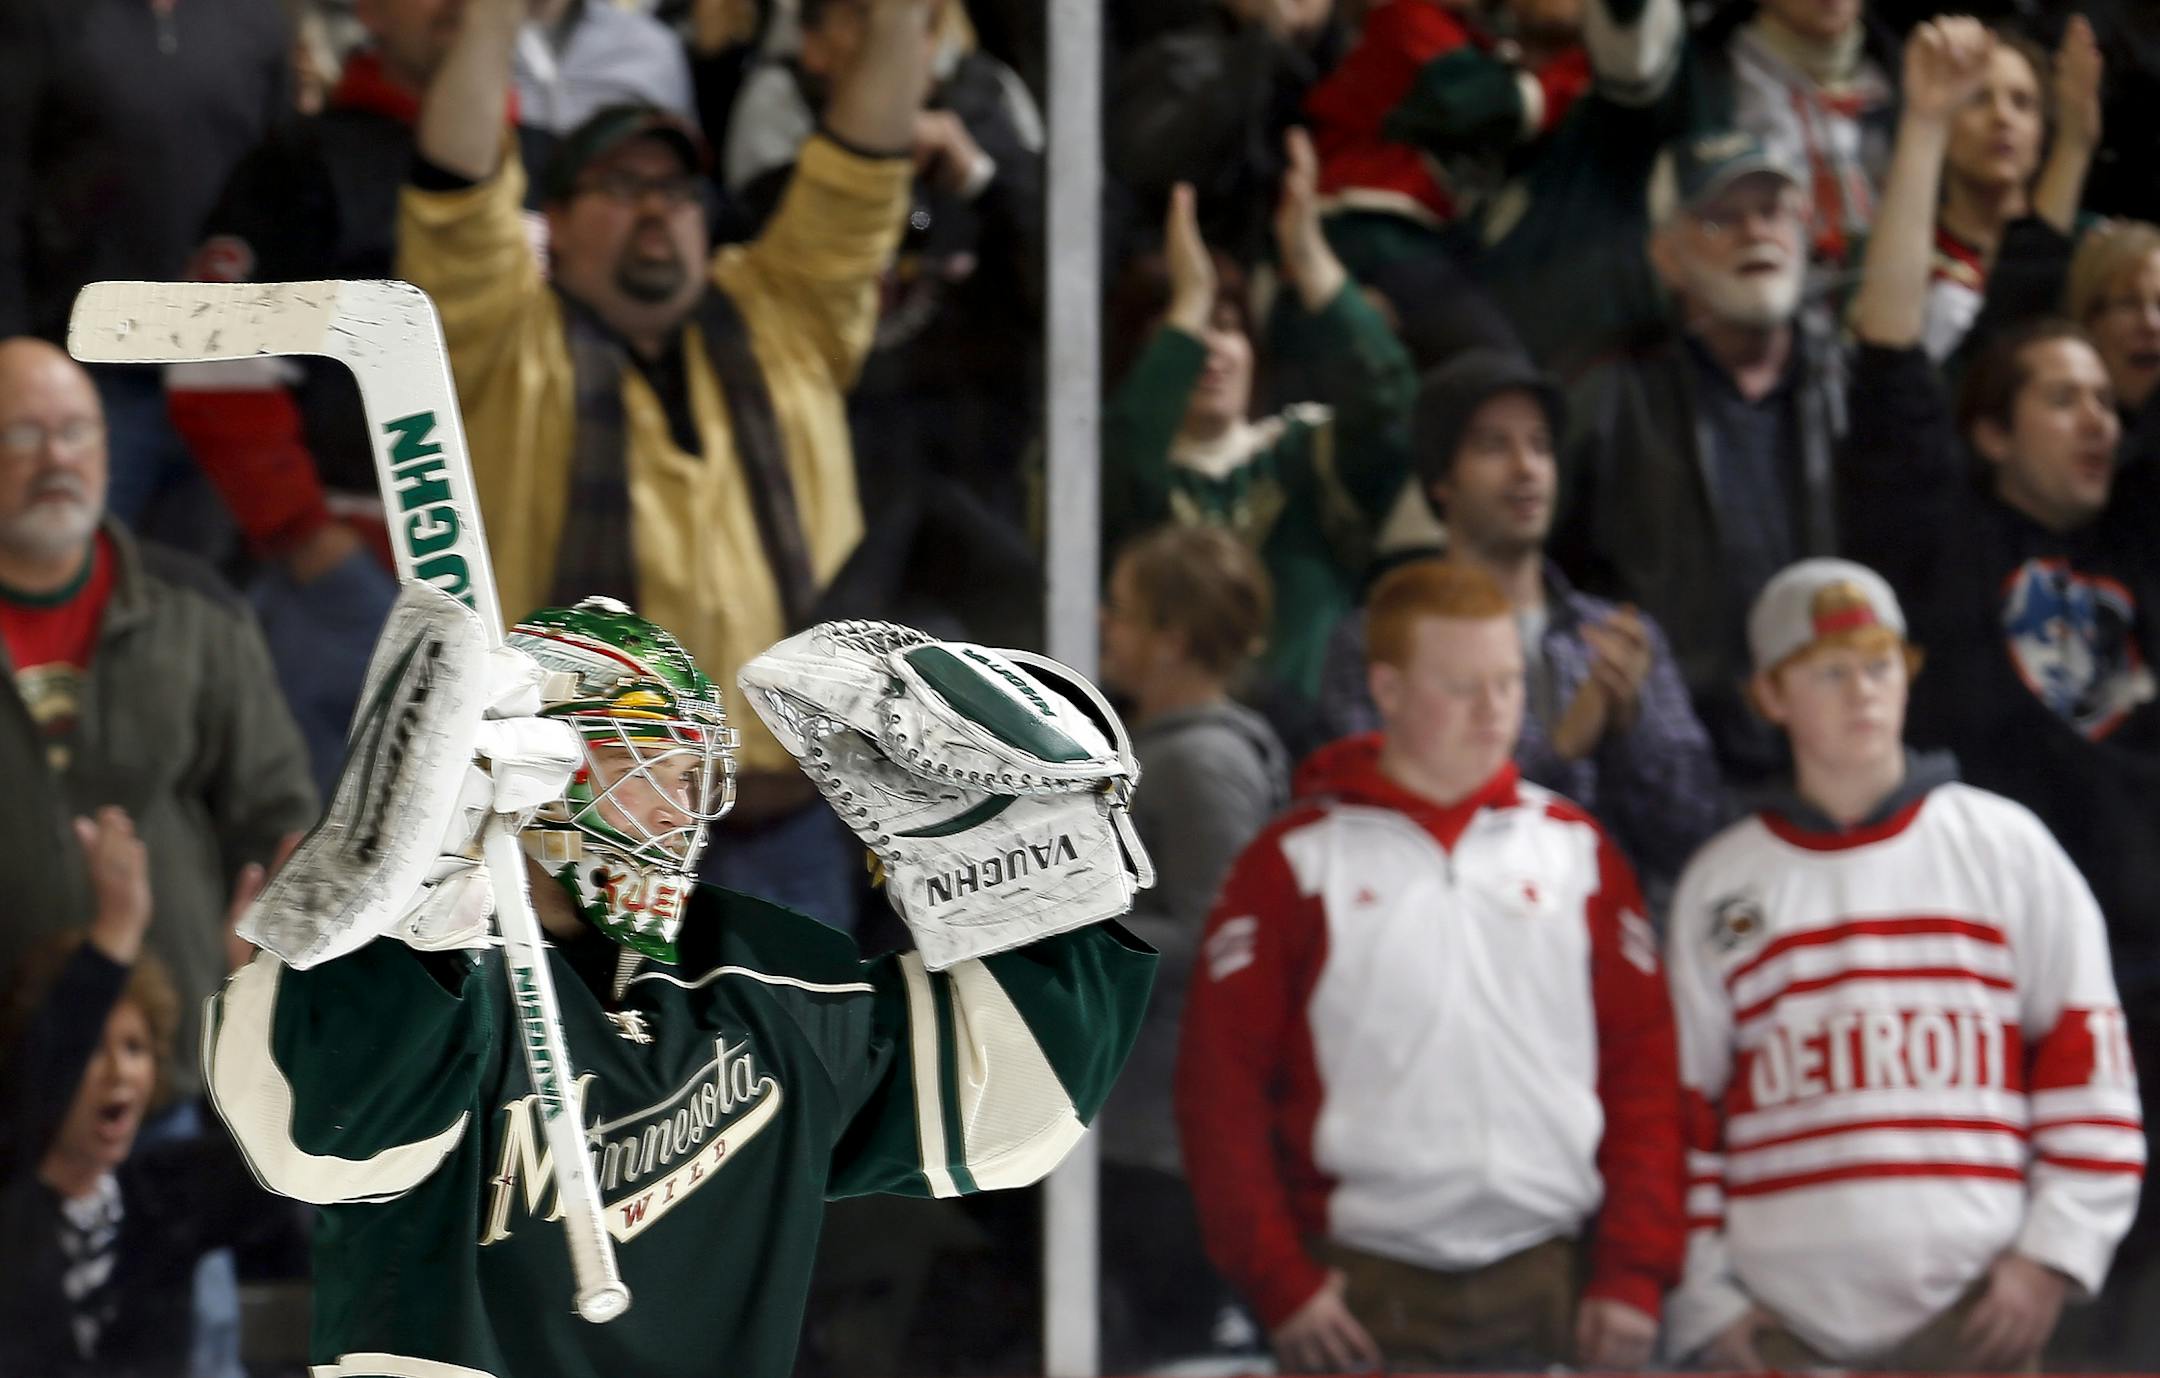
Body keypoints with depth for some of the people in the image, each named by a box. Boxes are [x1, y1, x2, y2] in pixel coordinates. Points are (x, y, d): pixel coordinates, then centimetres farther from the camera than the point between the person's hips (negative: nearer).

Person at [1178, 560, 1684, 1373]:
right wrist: (1278, 1279, -7)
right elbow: (1219, 1083, 1)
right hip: (1369, 1297, -2)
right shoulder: (1298, 863, 3)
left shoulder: (1577, 852, 11)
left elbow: (1645, 1066, 9)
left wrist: (1634, 1272, 0)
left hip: (1555, 1282, 2)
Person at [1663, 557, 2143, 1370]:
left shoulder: (2005, 847, 8)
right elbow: (1682, 1104, 13)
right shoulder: (1721, 884, 11)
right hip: (1782, 1328, 2)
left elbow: (2088, 1063, 7)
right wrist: (1703, 1300, 5)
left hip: (1972, 1314, -1)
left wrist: (2053, 1254, -2)